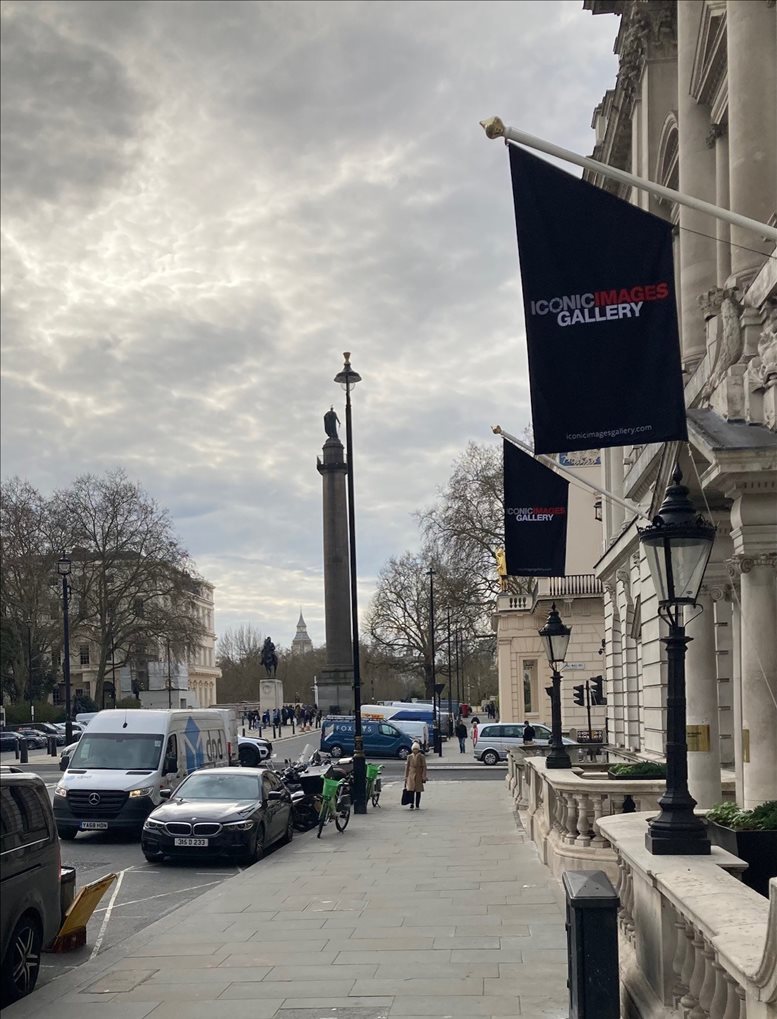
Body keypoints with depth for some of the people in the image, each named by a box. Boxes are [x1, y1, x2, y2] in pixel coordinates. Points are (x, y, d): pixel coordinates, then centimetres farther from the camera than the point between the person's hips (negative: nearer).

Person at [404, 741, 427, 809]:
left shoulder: (421, 757, -1)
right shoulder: (409, 757, 5)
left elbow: (424, 767, -1)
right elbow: (407, 767, 8)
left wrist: (424, 777, -7)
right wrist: (406, 777, 6)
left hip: (418, 776, -1)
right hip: (411, 775, 1)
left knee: (418, 791, 4)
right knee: (411, 790, -12)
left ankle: (417, 805, 11)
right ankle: (411, 804, -11)